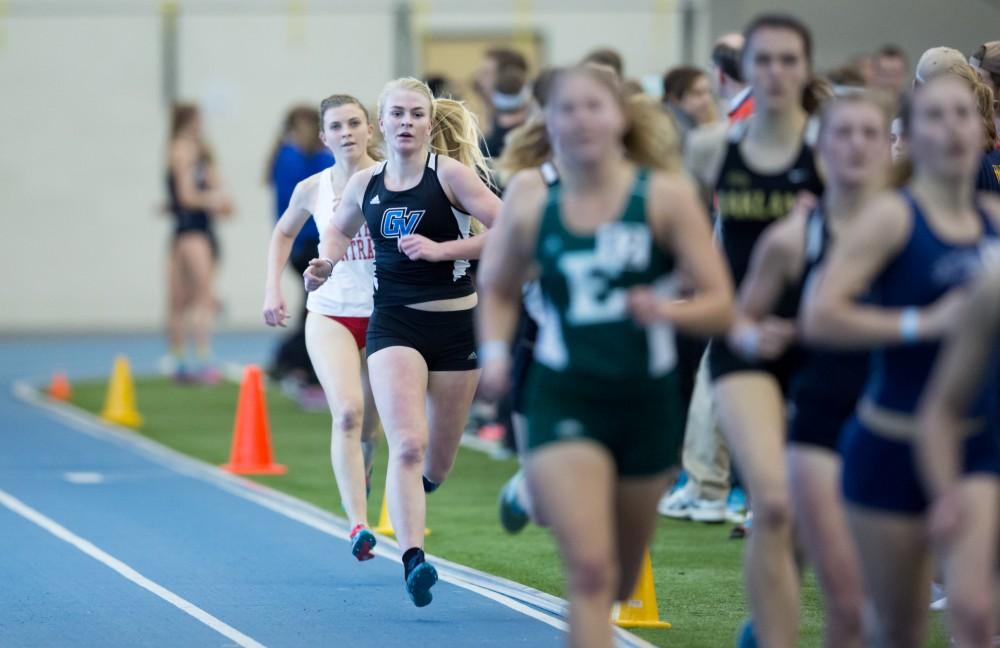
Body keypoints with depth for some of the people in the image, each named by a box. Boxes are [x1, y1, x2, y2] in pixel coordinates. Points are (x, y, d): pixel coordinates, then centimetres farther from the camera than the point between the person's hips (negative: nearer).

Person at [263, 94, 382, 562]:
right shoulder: (313, 189, 0)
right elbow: (284, 233, 20)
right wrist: (272, 287, 11)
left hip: (386, 315, 0)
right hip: (330, 315, 0)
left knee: (372, 421, 13)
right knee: (347, 413, -20)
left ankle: (361, 471, 50)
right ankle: (358, 524, -25)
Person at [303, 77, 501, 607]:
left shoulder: (450, 173, -9)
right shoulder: (365, 184, 3)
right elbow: (338, 230, 23)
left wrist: (442, 249, -22)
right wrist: (325, 263, 2)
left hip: (455, 324, -1)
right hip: (393, 324, 1)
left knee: (436, 462, 11)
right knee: (407, 444, -20)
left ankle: (413, 485, 48)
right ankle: (413, 562, -26)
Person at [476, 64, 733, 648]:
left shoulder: (666, 195, -6)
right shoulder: (532, 201, -2)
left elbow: (721, 307, -8)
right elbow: (498, 290, 15)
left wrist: (667, 310, -28)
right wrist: (495, 351, -4)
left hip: (646, 400, 1)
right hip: (564, 399, -1)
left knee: (620, 579, 18)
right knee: (590, 568, -17)